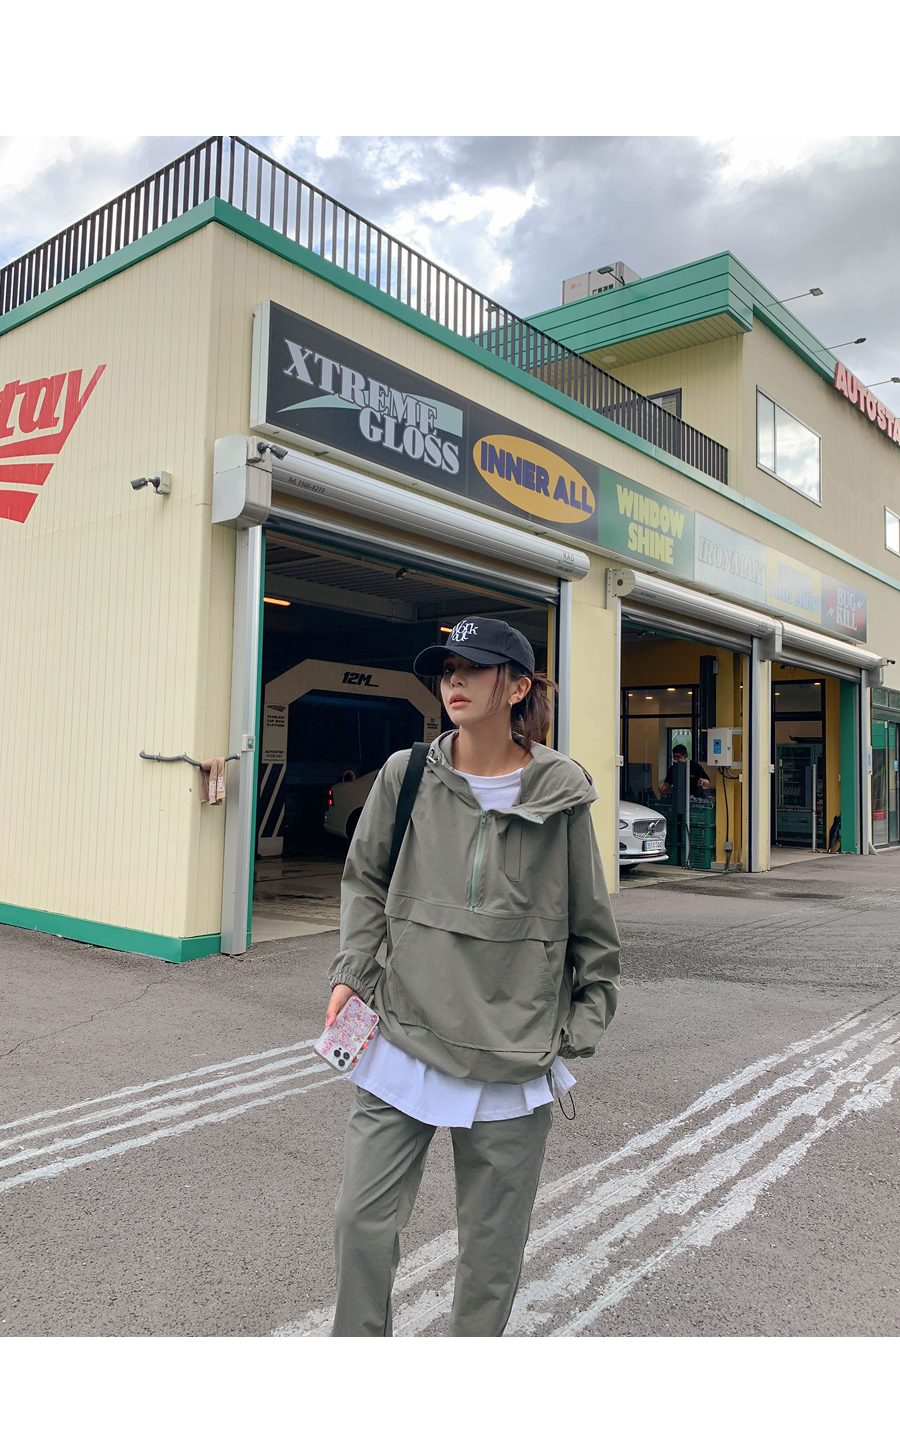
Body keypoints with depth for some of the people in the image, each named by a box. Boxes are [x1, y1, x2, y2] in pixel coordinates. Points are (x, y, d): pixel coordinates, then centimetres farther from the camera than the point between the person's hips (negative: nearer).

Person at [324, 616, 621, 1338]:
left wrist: (582, 1027, 4)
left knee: (493, 1243, 13)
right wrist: (353, 969, 0)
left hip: (514, 1057, -1)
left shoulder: (560, 793, -6)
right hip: (404, 1043, 2)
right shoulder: (406, 776, -3)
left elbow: (591, 925, 3)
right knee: (362, 1221, 7)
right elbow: (365, 879, 11)